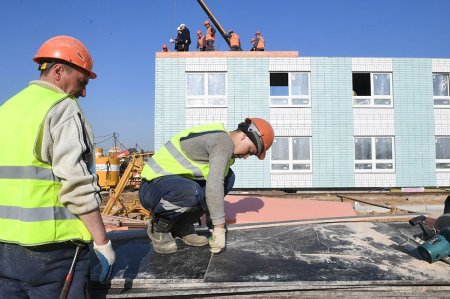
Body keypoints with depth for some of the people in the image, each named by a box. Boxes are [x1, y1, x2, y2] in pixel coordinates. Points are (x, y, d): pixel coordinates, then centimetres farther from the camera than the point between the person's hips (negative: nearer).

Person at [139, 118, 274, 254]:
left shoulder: (218, 138, 12)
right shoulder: (224, 141, -18)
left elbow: (216, 180, 19)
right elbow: (214, 187, -28)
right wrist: (219, 228, -22)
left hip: (176, 182, 10)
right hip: (153, 186, -9)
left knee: (227, 177, 1)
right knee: (192, 193, -40)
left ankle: (182, 225, 5)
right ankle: (159, 226, -7)